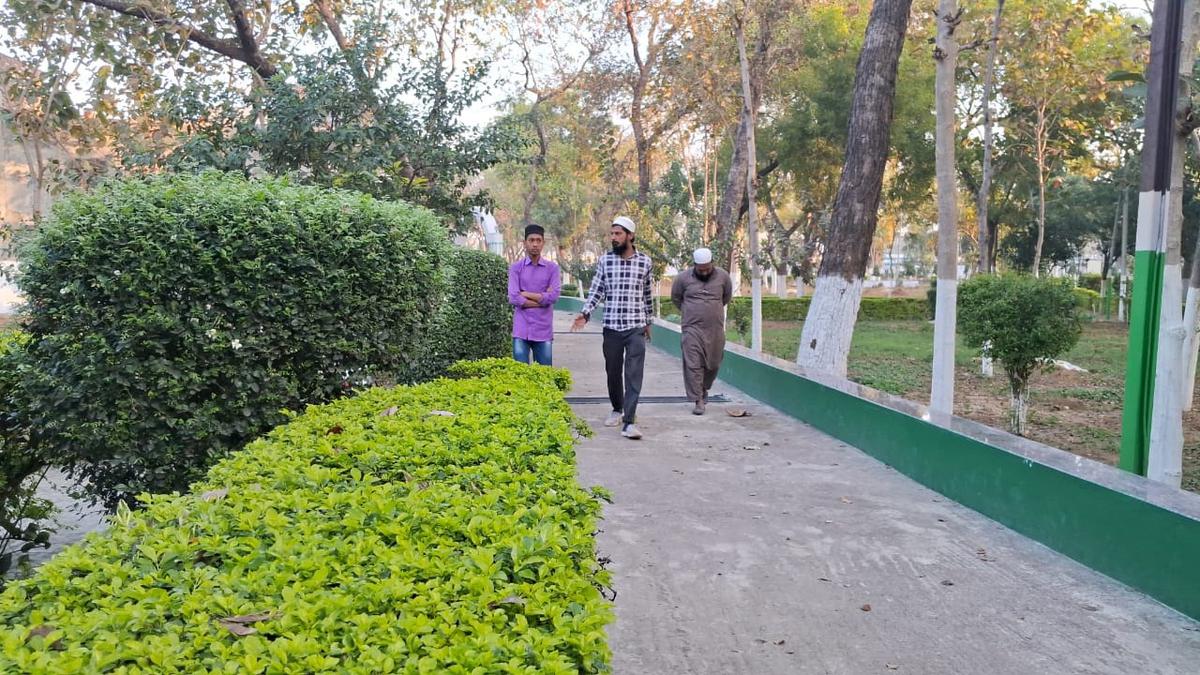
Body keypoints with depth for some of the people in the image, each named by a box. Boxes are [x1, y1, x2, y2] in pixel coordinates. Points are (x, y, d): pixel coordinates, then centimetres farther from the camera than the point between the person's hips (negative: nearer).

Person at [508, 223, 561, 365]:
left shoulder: (552, 268, 5)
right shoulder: (516, 268, 3)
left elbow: (553, 296, -9)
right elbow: (513, 298, -9)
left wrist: (525, 294, -6)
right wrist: (541, 298, -8)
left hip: (544, 330, 1)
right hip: (521, 330, -1)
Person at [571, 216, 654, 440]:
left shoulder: (645, 262, 2)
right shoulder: (605, 260, 3)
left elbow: (648, 294, 12)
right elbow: (596, 290, 5)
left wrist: (648, 321, 18)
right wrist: (585, 313, -10)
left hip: (636, 328, -1)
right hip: (611, 327, 2)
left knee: (634, 374, -8)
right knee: (613, 372, 11)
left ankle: (629, 421, -11)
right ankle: (617, 409, 33)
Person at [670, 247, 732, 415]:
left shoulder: (723, 276, 1)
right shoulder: (684, 277, -3)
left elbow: (727, 296, 19)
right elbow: (675, 298, 14)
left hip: (715, 329, 2)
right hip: (692, 328, -2)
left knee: (713, 364, 11)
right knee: (693, 365, -7)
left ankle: (704, 388, 37)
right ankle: (698, 401, -4)